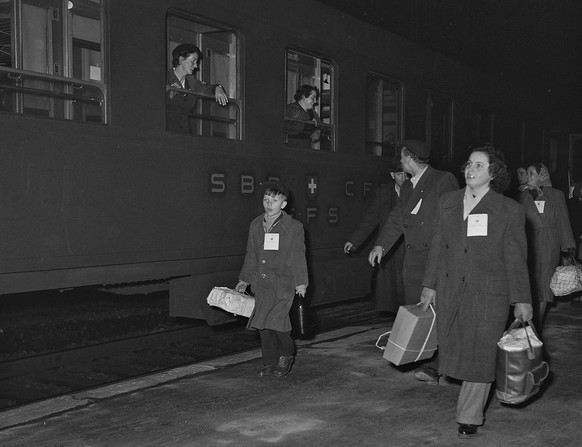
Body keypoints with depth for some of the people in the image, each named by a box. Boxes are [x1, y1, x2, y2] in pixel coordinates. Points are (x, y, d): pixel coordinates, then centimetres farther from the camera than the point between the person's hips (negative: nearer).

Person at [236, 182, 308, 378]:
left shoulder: (294, 227, -3)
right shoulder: (255, 225, 10)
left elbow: (298, 257, -3)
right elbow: (251, 255, 18)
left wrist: (301, 283, -8)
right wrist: (244, 279, 20)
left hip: (283, 283, -5)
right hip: (261, 283, 5)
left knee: (276, 319, -15)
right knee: (264, 325, 6)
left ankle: (286, 355, 11)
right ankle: (270, 363, 20)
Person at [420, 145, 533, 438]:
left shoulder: (509, 211, -5)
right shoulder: (447, 202, 7)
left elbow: (515, 259, -4)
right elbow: (437, 247, 10)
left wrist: (521, 300, -5)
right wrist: (430, 285, 9)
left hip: (488, 295, -4)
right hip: (449, 292, 4)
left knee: (481, 355, 2)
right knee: (456, 350, 10)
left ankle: (469, 417, 17)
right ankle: (473, 405, 32)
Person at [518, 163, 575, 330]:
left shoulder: (556, 195, 4)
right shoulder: (524, 195, 7)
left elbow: (563, 222, 4)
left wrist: (568, 247, 0)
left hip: (549, 245, -1)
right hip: (529, 245, 1)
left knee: (544, 284, 1)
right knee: (530, 283, 1)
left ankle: (538, 323, 9)